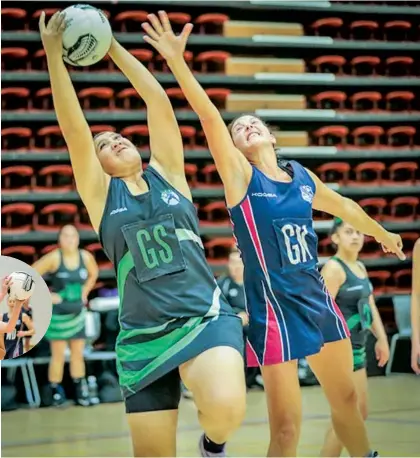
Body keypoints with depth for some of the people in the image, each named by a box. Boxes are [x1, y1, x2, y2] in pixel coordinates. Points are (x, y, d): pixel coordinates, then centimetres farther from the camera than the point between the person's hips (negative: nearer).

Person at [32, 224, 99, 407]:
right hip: (58, 313, -4)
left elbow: (94, 273, 17)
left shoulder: (85, 256, -6)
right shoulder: (54, 258, -19)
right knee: (58, 355, 0)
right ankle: (56, 392, 10)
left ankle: (80, 391, 19)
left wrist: (85, 292, 7)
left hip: (77, 313, 4)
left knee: (78, 354, 11)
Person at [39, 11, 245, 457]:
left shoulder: (166, 174, 10)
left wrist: (112, 46, 5)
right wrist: (53, 55, -11)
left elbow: (158, 101, 4)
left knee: (226, 410, -27)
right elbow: (73, 128, -5)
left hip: (206, 318, 0)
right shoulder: (100, 193, 7)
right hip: (143, 337, 1)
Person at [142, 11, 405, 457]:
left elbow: (344, 206, 28)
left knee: (346, 400, 18)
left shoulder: (302, 176, 9)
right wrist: (176, 60, -30)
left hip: (318, 299, 6)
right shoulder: (241, 176, -6)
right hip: (274, 307, -6)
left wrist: (381, 233, 43)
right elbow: (209, 118, -19)